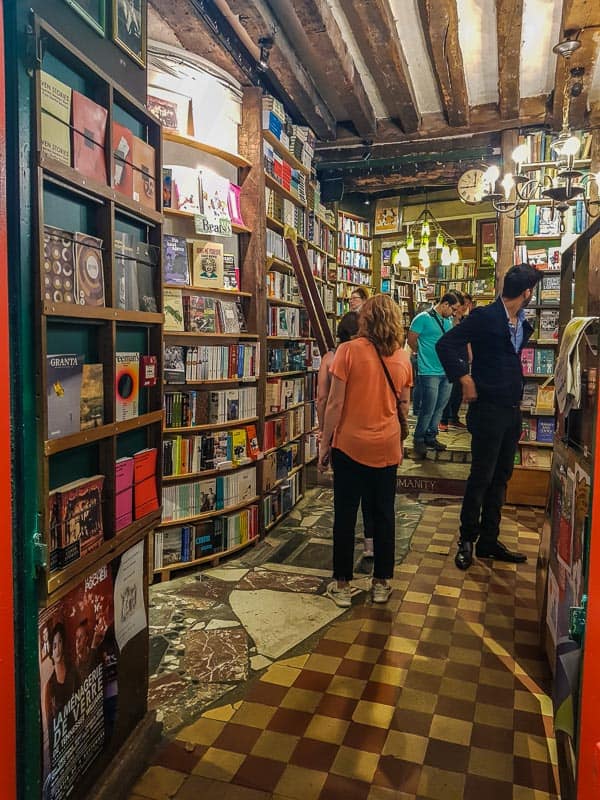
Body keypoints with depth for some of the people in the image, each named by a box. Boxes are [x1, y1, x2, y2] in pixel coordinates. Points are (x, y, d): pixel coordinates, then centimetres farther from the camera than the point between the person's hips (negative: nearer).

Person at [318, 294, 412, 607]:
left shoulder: (348, 351, -11)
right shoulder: (402, 358, 0)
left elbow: (335, 404, -12)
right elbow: (404, 407, 9)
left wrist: (325, 444, -3)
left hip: (350, 445, -3)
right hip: (387, 447, 3)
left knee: (345, 515, 8)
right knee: (384, 514, 14)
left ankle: (342, 585, 18)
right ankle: (381, 583, 24)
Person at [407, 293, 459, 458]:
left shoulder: (448, 320, 12)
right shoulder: (423, 318, -9)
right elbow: (411, 340, -6)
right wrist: (423, 354, 6)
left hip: (447, 371, 7)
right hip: (430, 372, -7)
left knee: (440, 407, 13)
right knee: (428, 408, -5)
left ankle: (431, 437, 26)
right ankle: (419, 441, 11)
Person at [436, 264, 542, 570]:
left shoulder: (523, 323, 10)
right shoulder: (484, 317, -12)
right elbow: (445, 344, -17)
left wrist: (518, 391, 12)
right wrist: (466, 380, -17)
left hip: (512, 410, 8)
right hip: (488, 409, -7)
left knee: (500, 478, 13)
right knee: (481, 477, 0)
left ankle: (489, 540, 25)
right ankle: (467, 541, 15)